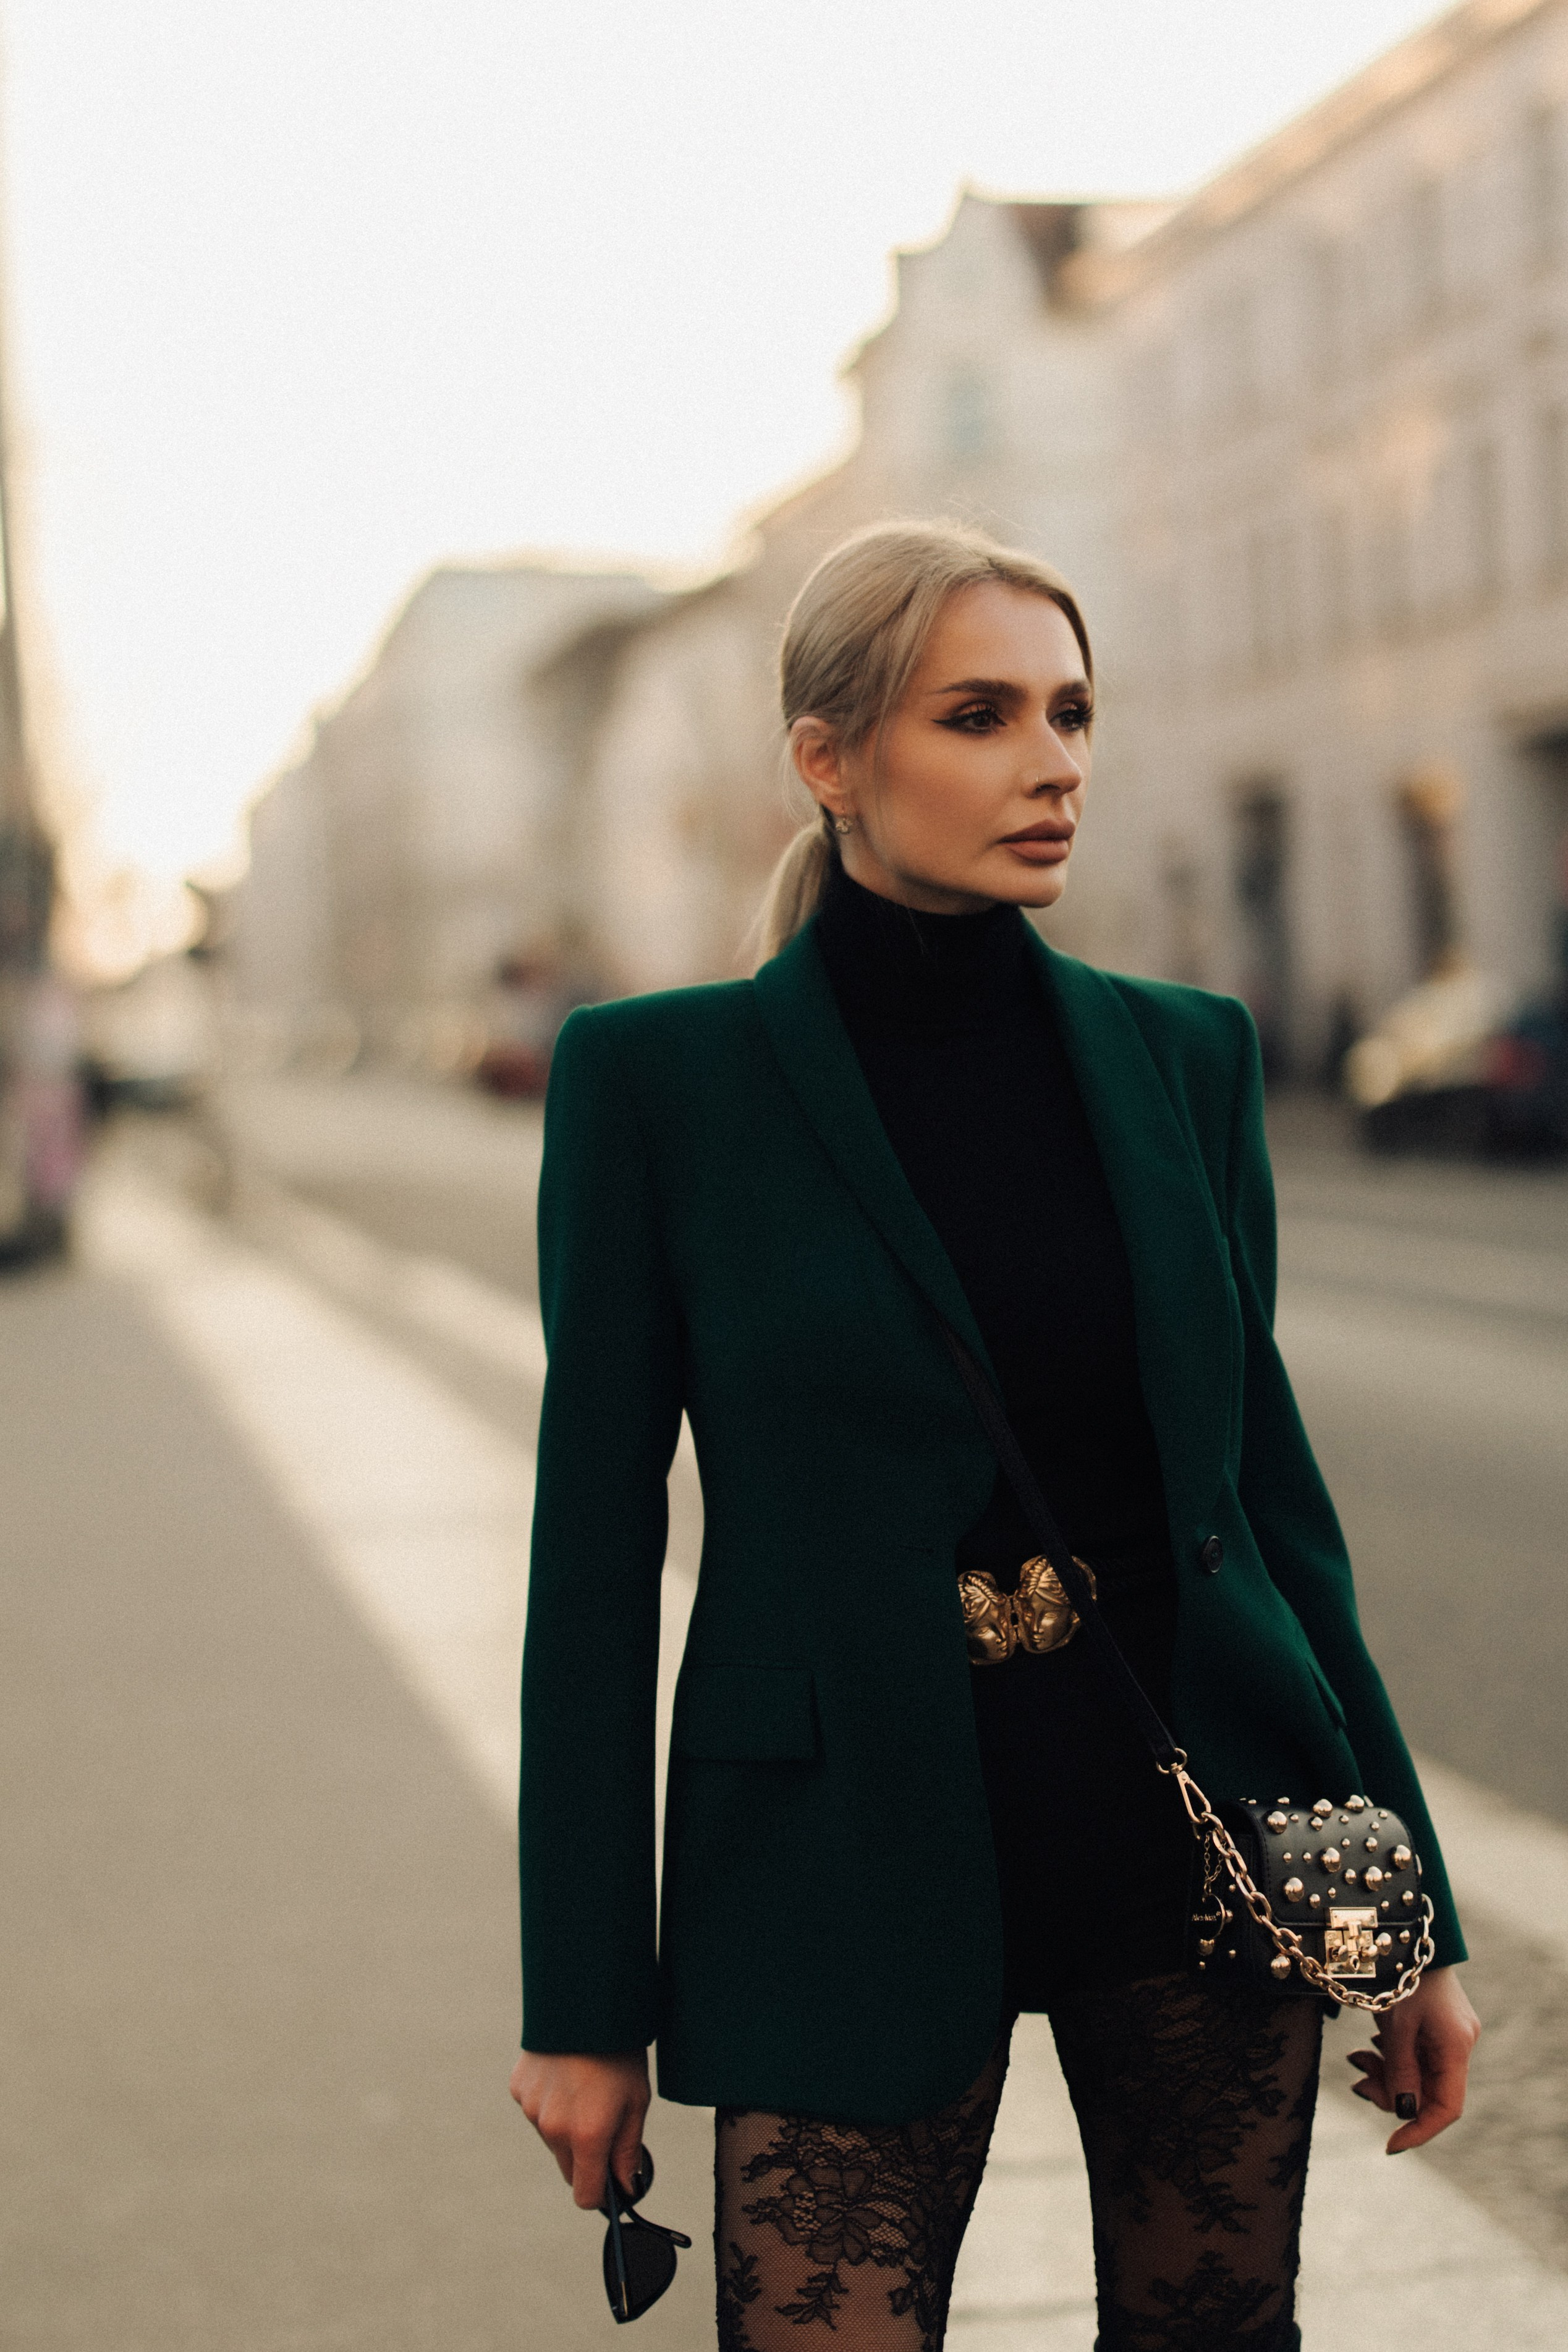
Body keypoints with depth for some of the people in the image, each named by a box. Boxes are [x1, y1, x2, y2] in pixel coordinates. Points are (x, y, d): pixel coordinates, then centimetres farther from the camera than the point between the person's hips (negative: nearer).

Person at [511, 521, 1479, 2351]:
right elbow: (596, 1541, -3)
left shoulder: (1184, 1054, 4)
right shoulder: (655, 1080, -5)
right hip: (858, 1879, -3)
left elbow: (1263, 1466, 9)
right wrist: (583, 2003, -3)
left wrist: (1415, 1916, 9)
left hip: (1199, 1836, 3)